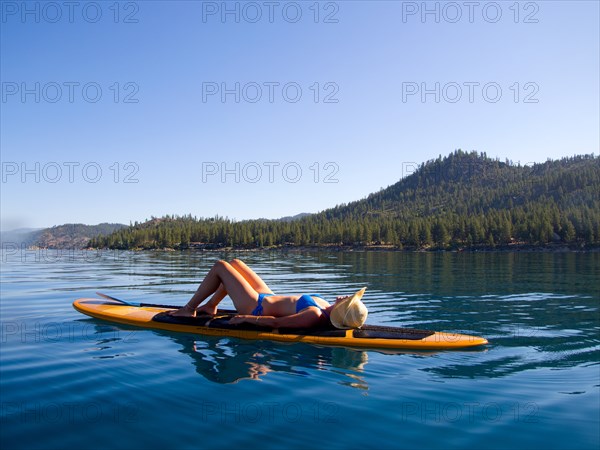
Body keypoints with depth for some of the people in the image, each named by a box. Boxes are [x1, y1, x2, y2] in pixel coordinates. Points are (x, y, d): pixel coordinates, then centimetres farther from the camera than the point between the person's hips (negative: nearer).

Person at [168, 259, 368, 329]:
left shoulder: (314, 316, -38)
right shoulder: (327, 310, -15)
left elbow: (276, 322, -32)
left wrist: (246, 318, -26)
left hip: (255, 307, -8)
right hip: (269, 298, 8)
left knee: (219, 266, 1)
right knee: (234, 263, 21)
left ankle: (189, 308, 19)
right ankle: (210, 306, 35)